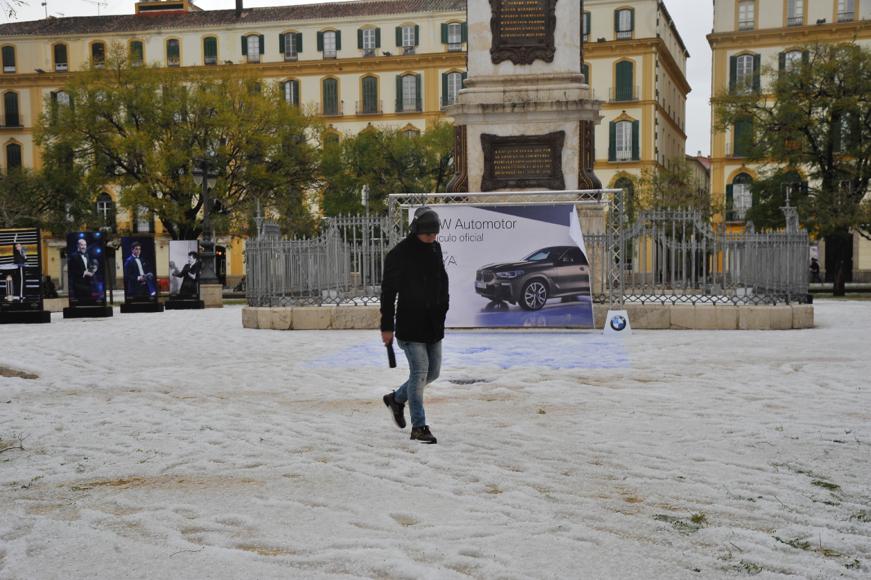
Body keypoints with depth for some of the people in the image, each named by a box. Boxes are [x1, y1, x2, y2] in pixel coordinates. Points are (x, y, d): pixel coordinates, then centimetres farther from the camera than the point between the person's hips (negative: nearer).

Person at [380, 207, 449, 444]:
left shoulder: (435, 249, 8)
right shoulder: (399, 254, -13)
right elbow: (388, 292, -12)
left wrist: (442, 312, 16)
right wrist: (387, 327, -12)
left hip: (433, 324, 7)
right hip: (410, 324, -7)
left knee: (433, 372, 13)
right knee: (420, 372, -8)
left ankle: (397, 398, 34)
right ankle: (419, 426, 1)